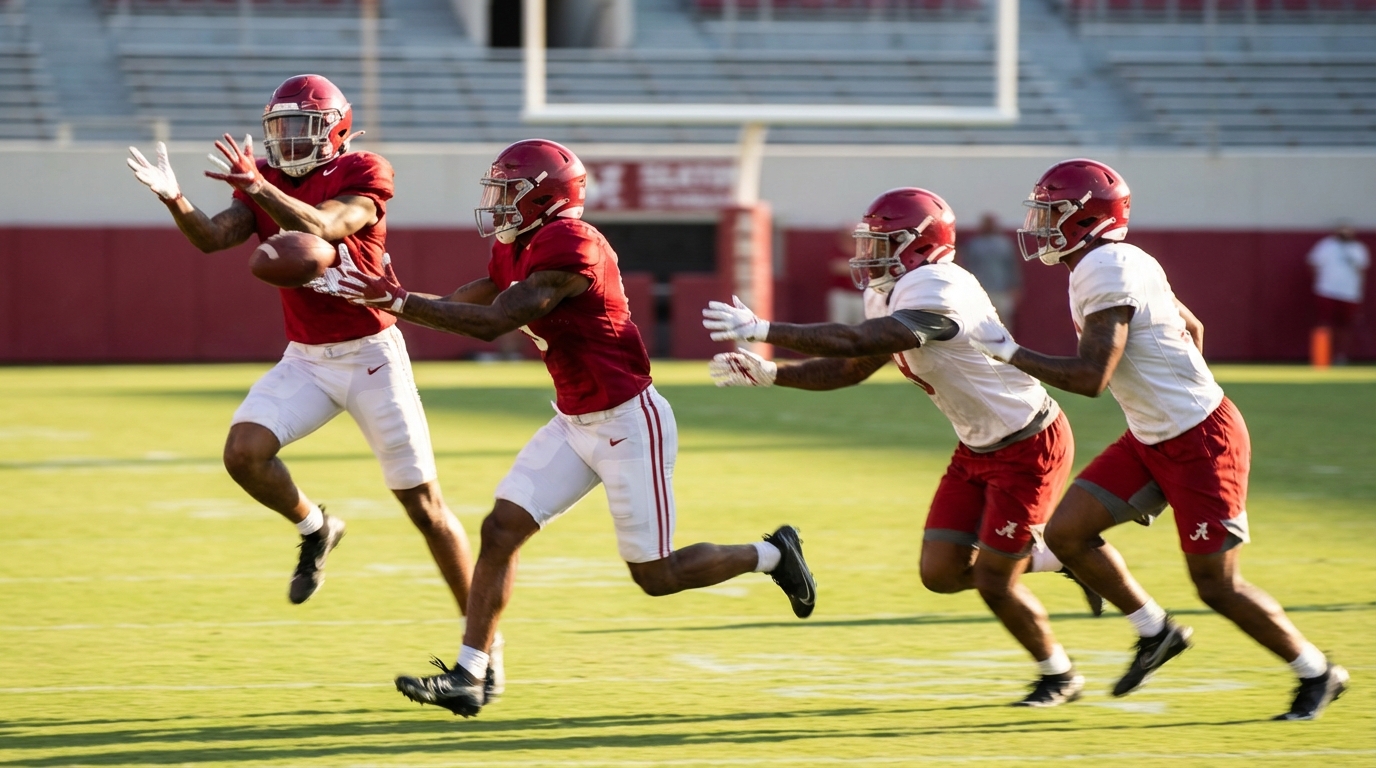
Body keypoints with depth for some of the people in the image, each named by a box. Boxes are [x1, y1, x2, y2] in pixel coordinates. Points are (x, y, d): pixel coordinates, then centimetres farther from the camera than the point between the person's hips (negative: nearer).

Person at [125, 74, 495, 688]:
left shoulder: (360, 176, -12)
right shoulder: (266, 184, 4)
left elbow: (322, 228, -31)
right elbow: (212, 237, -11)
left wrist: (258, 186, -44)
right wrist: (173, 198, -31)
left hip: (371, 355, -5)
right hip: (306, 360, 5)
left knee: (424, 504, 0)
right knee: (243, 452, -21)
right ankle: (314, 529, 9)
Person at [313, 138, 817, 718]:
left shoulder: (568, 246, -25)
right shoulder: (514, 250, 5)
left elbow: (492, 321, -29)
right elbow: (471, 314, 10)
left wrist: (397, 299, -28)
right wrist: (390, 298, -3)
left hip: (628, 422, -9)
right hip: (574, 423, 9)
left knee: (655, 576, 1)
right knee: (501, 529, -5)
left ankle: (771, 555, 26)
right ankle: (468, 677, -3)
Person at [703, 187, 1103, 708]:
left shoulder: (939, 296, -29)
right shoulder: (891, 297, 2)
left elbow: (853, 343, -36)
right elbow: (849, 370, 7)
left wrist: (763, 330, -32)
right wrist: (767, 373, -6)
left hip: (1028, 448, -9)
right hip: (978, 449, 9)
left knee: (993, 583, -5)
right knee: (942, 573, 3)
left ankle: (1059, 675, 20)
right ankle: (1059, 560, 24)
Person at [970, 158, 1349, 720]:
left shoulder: (1106, 272, -21)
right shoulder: (1121, 264, 8)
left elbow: (1091, 378, -26)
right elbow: (1191, 327, 20)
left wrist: (1010, 353, -19)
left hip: (1201, 442, -9)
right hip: (1149, 441, 9)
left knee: (1217, 585, -2)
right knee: (1067, 532, 2)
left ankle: (1317, 673, 16)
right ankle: (1156, 631, 16)